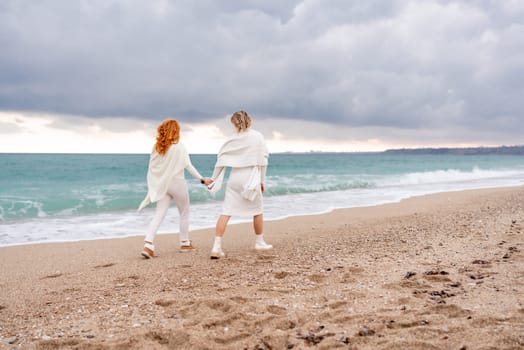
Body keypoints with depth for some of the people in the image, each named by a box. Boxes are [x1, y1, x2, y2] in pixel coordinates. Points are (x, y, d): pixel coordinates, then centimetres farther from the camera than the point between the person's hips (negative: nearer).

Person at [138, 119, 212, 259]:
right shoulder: (179, 146, -10)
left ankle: (148, 245, -14)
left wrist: (152, 188, 10)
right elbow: (188, 166, -13)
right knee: (184, 213, 15)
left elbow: (152, 168, 4)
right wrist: (202, 179, -8)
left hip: (162, 185, 4)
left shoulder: (157, 147, 3)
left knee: (159, 215, 2)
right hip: (177, 184, -4)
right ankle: (184, 243, 25)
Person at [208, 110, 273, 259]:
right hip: (251, 178, -1)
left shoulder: (233, 139, 3)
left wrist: (213, 179, 13)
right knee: (257, 210, 18)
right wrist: (262, 180, 8)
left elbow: (221, 160, 4)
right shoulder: (257, 136, -2)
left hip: (234, 178, 2)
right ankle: (259, 242, 30)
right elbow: (263, 159, -1)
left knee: (226, 212, 0)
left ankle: (217, 246, -7)